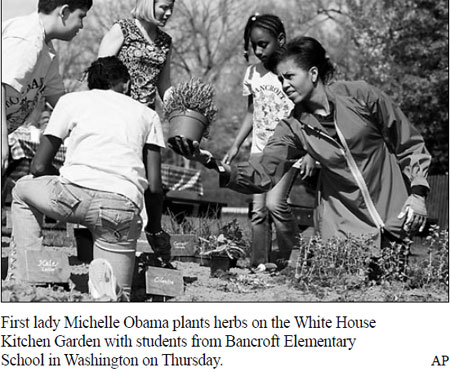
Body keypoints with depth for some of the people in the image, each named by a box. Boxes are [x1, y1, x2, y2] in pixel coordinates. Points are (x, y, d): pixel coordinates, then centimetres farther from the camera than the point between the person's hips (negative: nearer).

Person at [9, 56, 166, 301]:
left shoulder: (71, 100, 21)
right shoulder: (148, 114, 25)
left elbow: (39, 167, 17)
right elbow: (155, 186, 16)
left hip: (74, 195, -1)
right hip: (124, 207, 1)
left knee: (22, 189, 33)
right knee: (119, 298, 16)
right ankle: (106, 281, -20)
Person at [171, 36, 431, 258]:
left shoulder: (360, 96, -8)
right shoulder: (294, 128, -1)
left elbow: (410, 145, -1)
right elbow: (262, 175, -10)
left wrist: (417, 193, -11)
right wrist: (215, 165, -25)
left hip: (394, 219, -2)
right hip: (345, 228, 2)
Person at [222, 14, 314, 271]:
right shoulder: (253, 73, 8)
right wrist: (236, 146, 14)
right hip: (260, 149, 5)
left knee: (275, 203, -18)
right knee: (258, 209, 1)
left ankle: (291, 255, 0)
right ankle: (260, 263, 6)